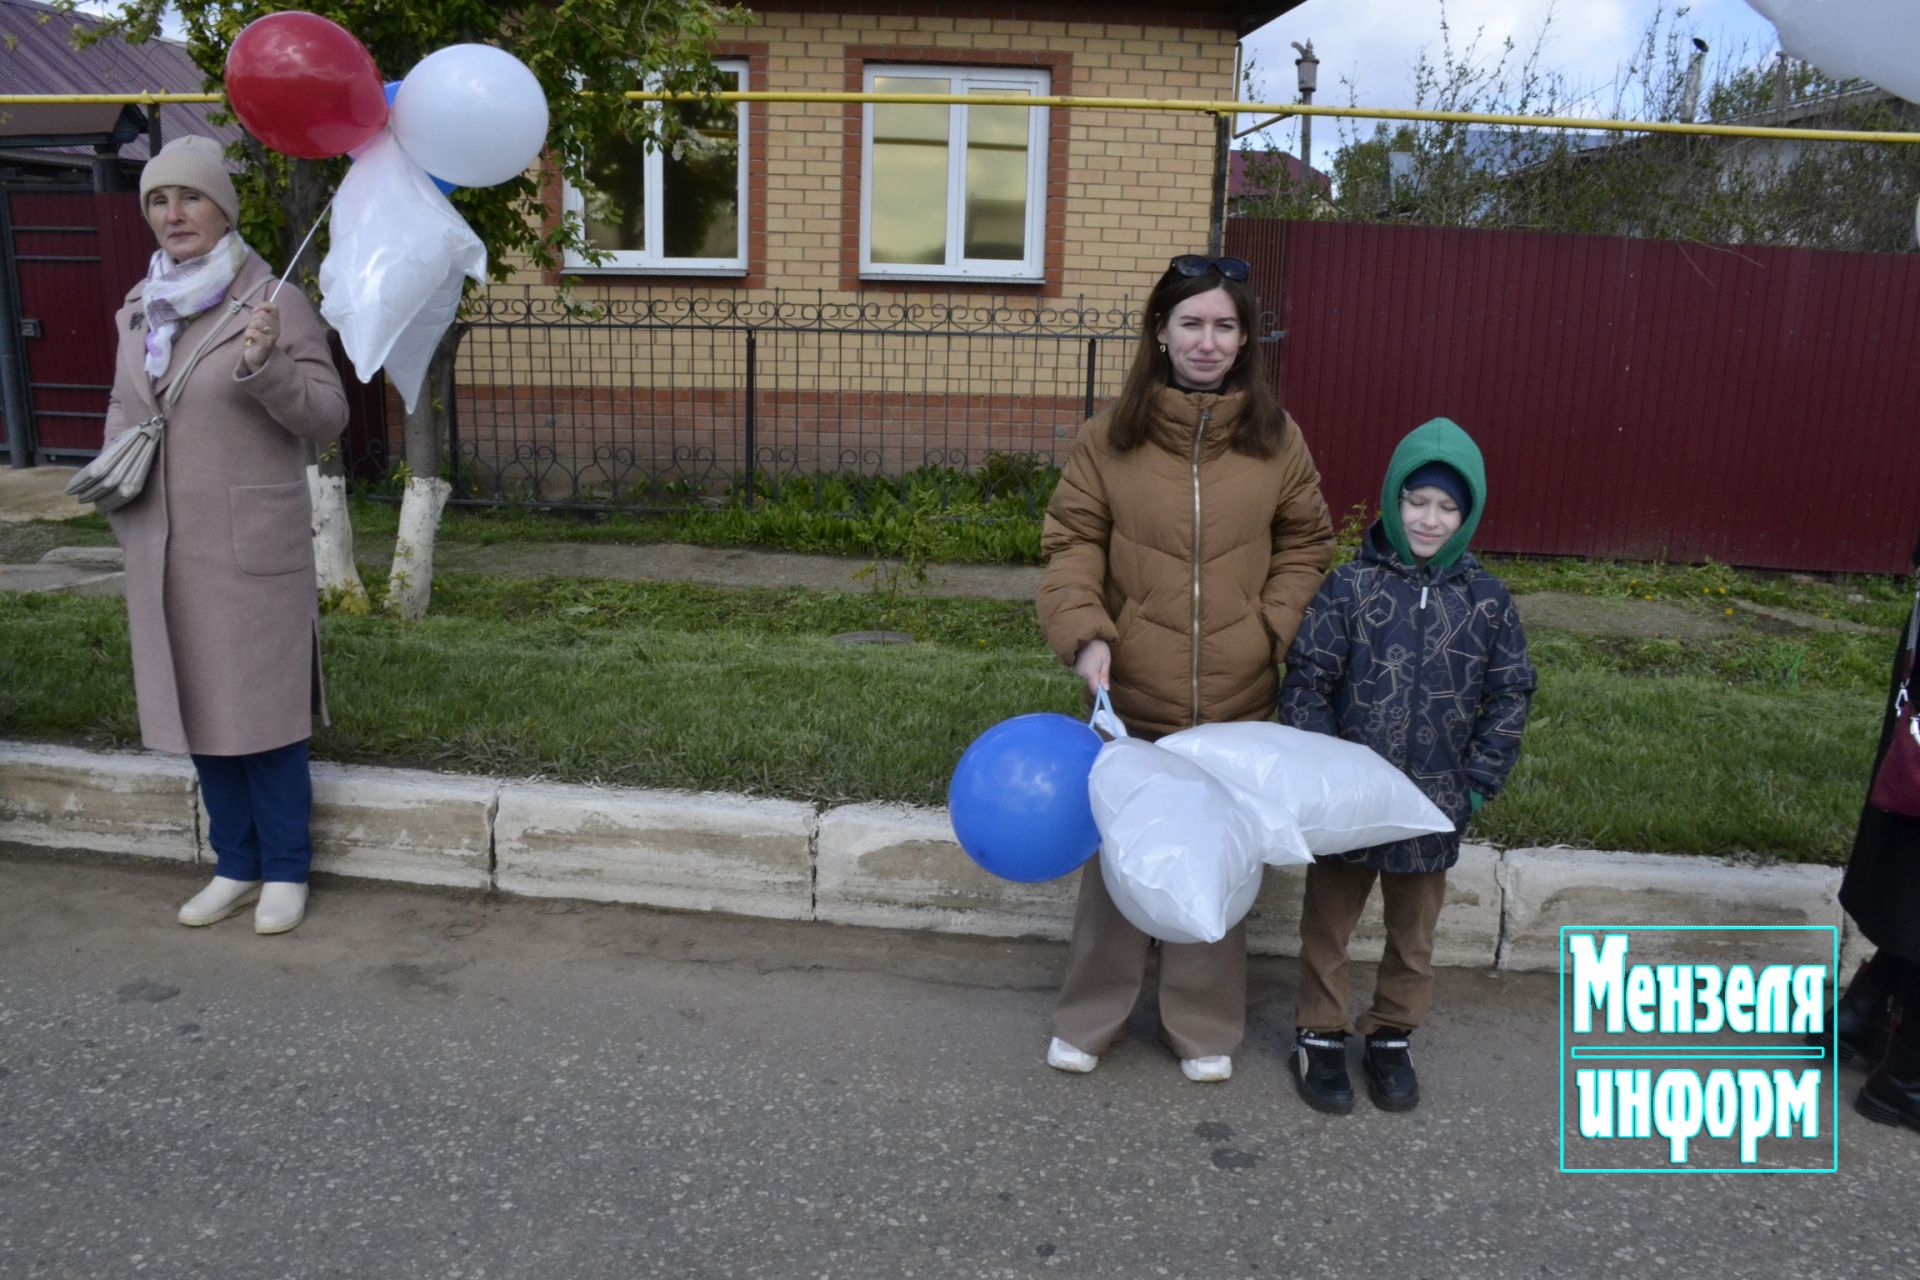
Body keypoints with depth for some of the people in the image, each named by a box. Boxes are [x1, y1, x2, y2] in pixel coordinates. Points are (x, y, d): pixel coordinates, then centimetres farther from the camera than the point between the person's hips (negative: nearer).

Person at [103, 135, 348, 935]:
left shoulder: (274, 300, -7)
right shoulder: (140, 308, 11)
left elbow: (327, 417, -10)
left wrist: (266, 366, -26)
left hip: (252, 546, -6)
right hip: (164, 548, 6)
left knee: (262, 707, 1)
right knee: (196, 708, 12)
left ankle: (286, 872, 16)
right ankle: (236, 866, 25)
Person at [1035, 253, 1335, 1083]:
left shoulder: (1276, 439, 1)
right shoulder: (1112, 436, -3)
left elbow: (1305, 545, 9)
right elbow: (1072, 541, 0)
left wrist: (1274, 627, -4)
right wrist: (1085, 632, -14)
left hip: (1236, 703, 1)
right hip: (1131, 696, -1)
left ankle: (1204, 1027, 33)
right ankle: (1088, 1019, 32)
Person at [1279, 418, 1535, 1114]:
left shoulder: (1487, 601, -2)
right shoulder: (1351, 587, -9)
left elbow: (1510, 694, 5)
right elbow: (1306, 682, -8)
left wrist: (1477, 782, -1)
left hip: (1433, 804, 2)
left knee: (1414, 933, 17)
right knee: (1328, 923, 13)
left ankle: (1390, 1038, 37)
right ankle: (1320, 1036, 31)